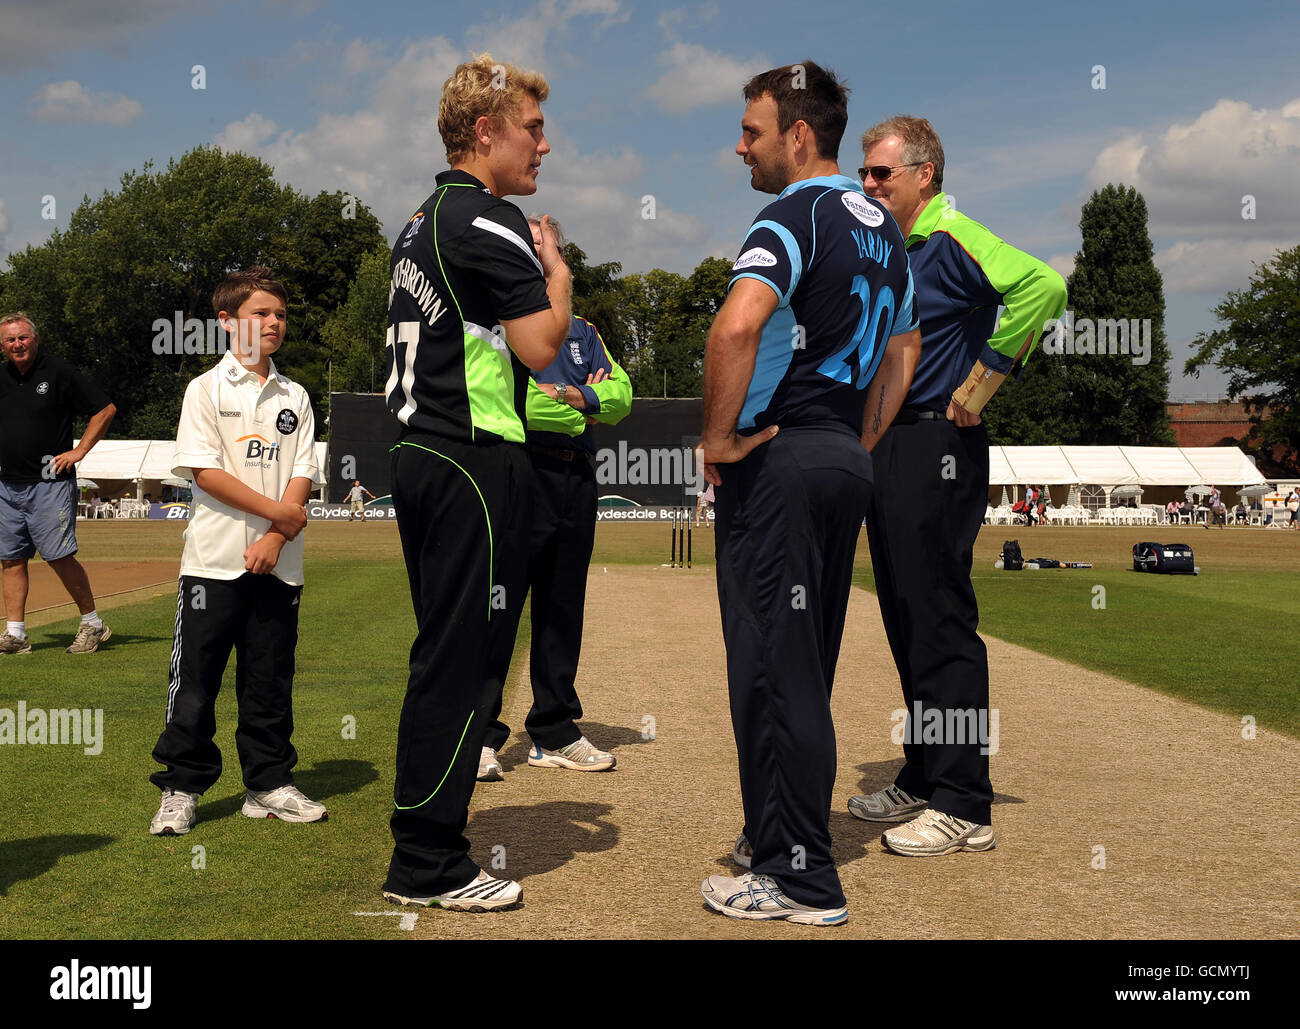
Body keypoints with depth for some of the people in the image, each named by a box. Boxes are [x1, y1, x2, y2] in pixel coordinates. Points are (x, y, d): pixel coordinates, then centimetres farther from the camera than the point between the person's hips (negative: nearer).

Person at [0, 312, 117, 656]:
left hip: (49, 483, -6)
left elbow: (106, 409, -3)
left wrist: (78, 451, -6)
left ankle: (92, 623, 4)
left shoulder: (58, 372, -4)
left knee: (59, 556, -9)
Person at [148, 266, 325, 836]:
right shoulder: (207, 388, 1)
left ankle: (269, 784, 18)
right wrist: (279, 512, -10)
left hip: (277, 562, 3)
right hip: (215, 558, -3)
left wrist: (276, 538, -10)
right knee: (196, 679, -1)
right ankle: (180, 789, 9)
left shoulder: (294, 397, 11)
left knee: (270, 680, 8)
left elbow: (302, 475, 4)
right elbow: (205, 471, -8)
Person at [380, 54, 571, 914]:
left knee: (443, 654, 16)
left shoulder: (423, 221, 19)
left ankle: (424, 843, 24)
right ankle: (429, 866, 1)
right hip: (475, 463, -10)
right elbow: (541, 345, -15)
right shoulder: (488, 220, -11)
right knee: (463, 659, -5)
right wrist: (558, 273, 1)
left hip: (423, 452, 10)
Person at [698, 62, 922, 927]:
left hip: (776, 461, -9)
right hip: (846, 461, 9)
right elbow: (904, 349, 24)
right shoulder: (881, 227, 15)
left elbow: (736, 327, -30)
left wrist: (719, 437, -18)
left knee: (773, 667, -3)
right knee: (809, 665, 16)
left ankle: (800, 879, 3)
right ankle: (780, 836, 28)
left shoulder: (794, 216, -13)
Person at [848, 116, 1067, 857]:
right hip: (888, 446, 9)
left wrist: (982, 381, -21)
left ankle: (963, 806, -2)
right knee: (907, 620, 13)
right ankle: (924, 781, 23)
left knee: (940, 623, -8)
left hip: (937, 448, -9)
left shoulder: (950, 240, -11)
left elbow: (1043, 285, -27)